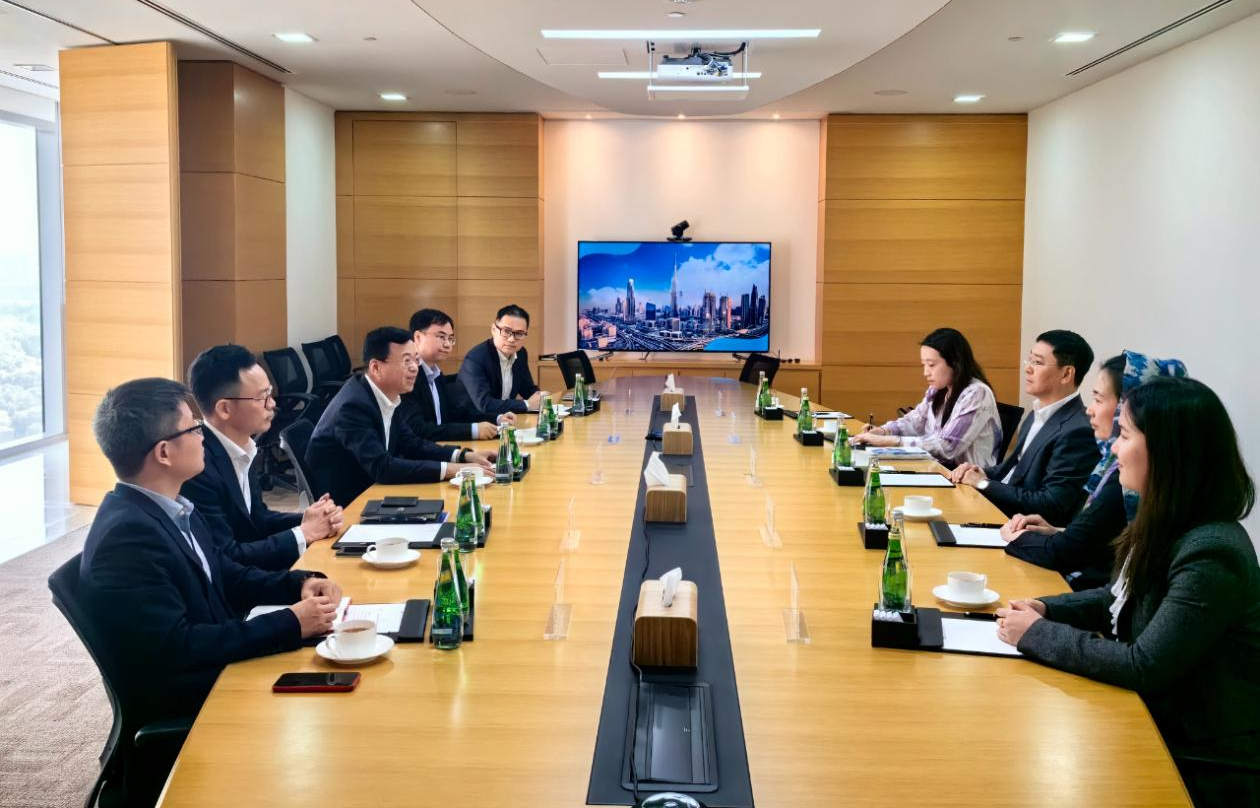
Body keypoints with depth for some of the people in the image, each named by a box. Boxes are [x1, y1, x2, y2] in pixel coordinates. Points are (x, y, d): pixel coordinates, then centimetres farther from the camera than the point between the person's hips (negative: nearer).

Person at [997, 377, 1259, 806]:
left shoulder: (1211, 555, -27)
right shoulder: (1167, 526, 1)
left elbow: (1143, 668, -27)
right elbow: (1120, 598, 16)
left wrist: (1037, 634, -19)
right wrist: (1046, 609, -1)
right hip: (1158, 726, 8)